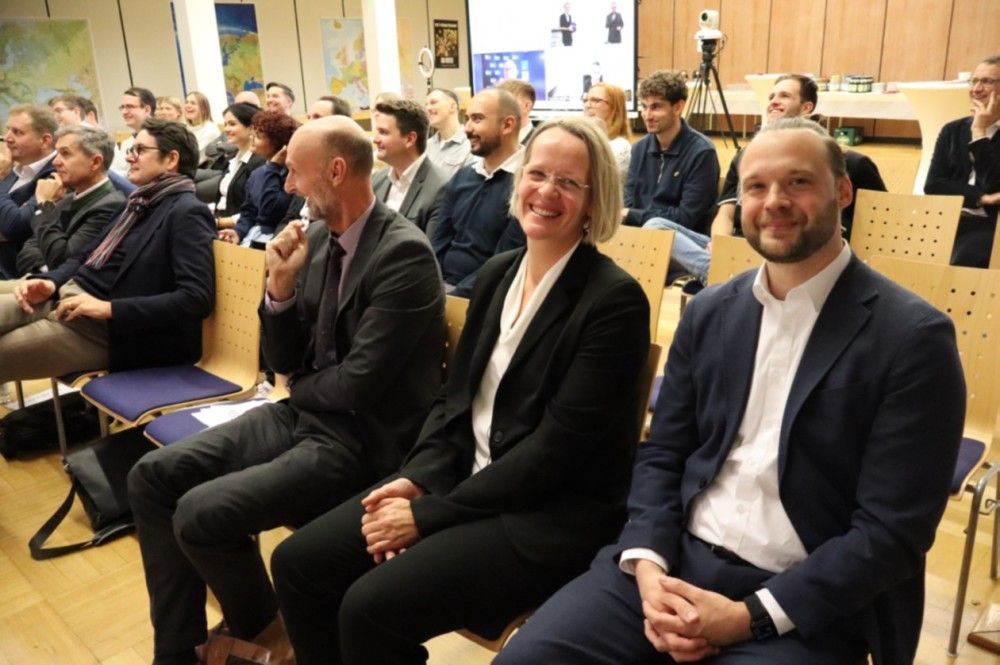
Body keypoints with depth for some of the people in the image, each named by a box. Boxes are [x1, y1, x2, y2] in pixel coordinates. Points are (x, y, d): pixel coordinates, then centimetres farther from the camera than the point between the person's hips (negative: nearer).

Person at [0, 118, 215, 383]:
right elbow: (87, 255, 20)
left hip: (101, 325, -8)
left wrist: (109, 308, -23)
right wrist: (50, 282, -2)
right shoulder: (143, 202, 15)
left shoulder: (187, 213, -12)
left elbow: (196, 298, -23)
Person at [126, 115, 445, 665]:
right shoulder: (317, 238, 6)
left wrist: (299, 386, -1)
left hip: (360, 438, -8)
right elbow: (285, 363, 8)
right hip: (304, 413, 8)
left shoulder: (404, 253, -19)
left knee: (200, 513, -18)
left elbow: (359, 383, -22)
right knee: (152, 476, 0)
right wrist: (281, 287, -8)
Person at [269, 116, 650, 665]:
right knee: (297, 562, -4)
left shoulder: (614, 300, -14)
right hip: (468, 481, 7)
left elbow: (557, 447, -19)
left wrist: (428, 515, -17)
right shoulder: (497, 273, 8)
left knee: (372, 606, -22)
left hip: (553, 514, -6)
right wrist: (416, 479, -7)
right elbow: (454, 397, 11)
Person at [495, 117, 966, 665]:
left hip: (806, 601, -4)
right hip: (676, 561, 4)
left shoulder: (912, 336, -8)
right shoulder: (709, 312, 7)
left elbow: (893, 531, -10)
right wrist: (647, 564, -9)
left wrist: (749, 617, -15)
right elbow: (662, 454, 8)